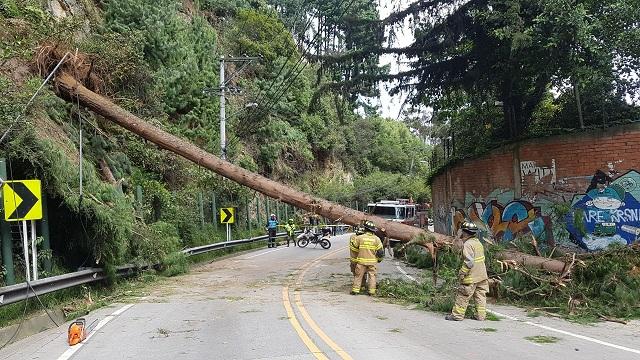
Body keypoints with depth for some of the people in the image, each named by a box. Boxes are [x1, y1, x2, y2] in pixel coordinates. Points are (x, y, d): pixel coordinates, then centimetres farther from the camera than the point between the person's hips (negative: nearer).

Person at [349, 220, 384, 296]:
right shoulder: (376, 239, -2)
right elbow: (380, 251, 2)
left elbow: (353, 248, 4)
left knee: (358, 275, 7)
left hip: (361, 261, -1)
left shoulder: (360, 237, -7)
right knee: (372, 276, 10)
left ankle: (355, 290, 6)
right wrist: (379, 259, 19)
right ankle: (372, 291, 8)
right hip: (372, 261, 1)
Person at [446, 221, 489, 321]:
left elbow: (469, 262, -24)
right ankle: (481, 315, 16)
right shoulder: (478, 242, 11)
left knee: (463, 296, 0)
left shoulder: (468, 244, -17)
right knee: (480, 296, 13)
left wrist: (462, 273, -17)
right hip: (482, 276, 9)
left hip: (471, 277, -9)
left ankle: (457, 314, 5)